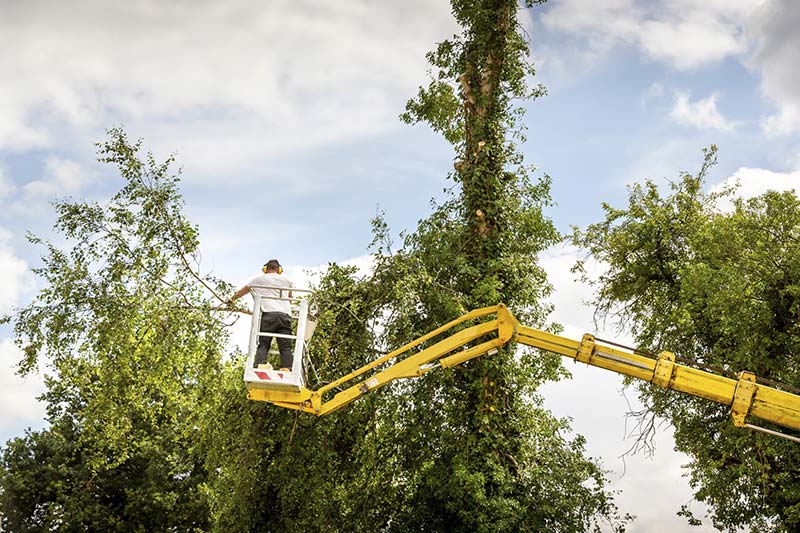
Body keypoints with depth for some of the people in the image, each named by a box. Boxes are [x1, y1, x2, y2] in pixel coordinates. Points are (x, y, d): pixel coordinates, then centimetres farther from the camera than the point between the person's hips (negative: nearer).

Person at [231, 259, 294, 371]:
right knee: (285, 346, -4)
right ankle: (287, 368, -21)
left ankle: (259, 366, -27)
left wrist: (233, 298, 52)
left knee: (262, 345, -7)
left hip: (268, 313, -2)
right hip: (285, 315, 2)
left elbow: (242, 291, 34)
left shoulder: (259, 279, 21)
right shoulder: (286, 281, 25)